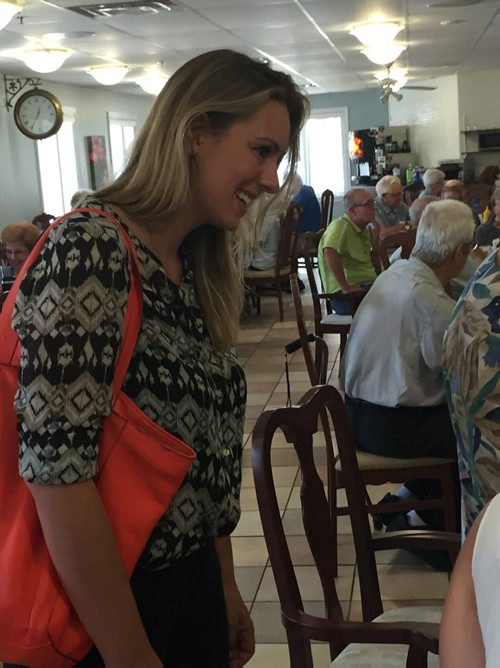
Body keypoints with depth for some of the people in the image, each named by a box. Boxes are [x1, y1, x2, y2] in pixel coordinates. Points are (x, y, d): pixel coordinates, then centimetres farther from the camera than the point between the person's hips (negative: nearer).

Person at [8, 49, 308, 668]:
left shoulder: (198, 269, 5)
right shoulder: (90, 249, -21)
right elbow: (56, 470, -26)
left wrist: (226, 586, 14)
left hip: (194, 586, 8)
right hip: (101, 614, -8)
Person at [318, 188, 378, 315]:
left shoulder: (364, 229, 19)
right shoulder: (340, 226, -12)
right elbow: (330, 253, -32)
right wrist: (346, 288, -28)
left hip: (367, 288, 10)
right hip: (345, 296, -10)